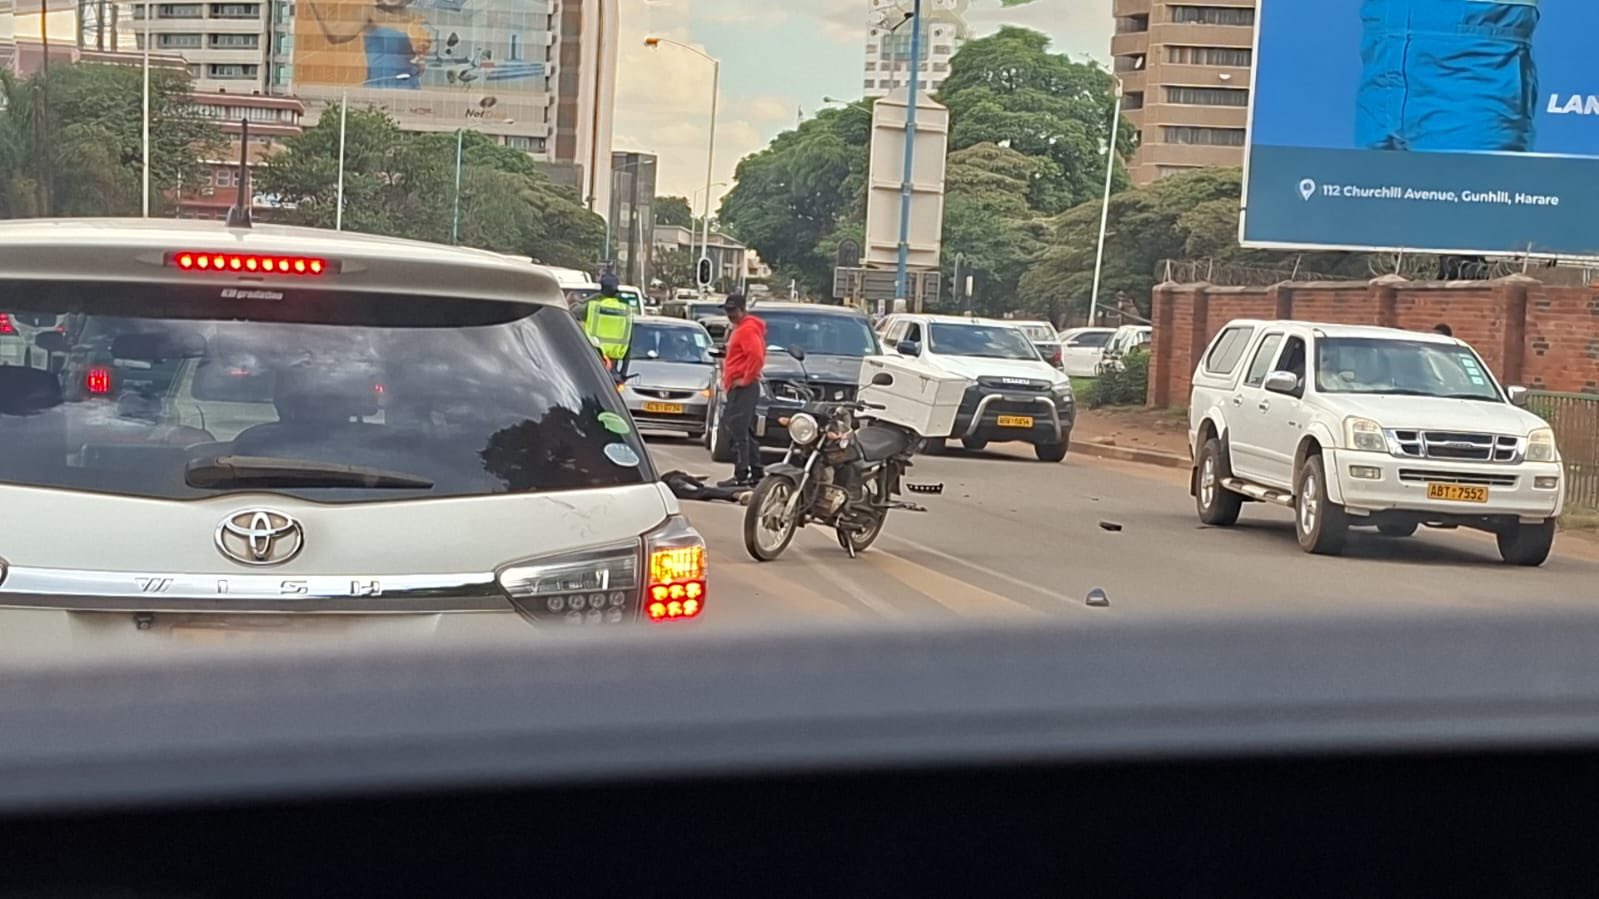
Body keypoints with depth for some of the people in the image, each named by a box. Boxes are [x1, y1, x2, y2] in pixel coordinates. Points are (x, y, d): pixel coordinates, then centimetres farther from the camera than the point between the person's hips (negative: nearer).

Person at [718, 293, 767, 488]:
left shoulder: (747, 329, -12)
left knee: (738, 430, -12)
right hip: (738, 386, 11)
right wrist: (727, 378, 20)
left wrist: (745, 379, -20)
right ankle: (756, 472, 18)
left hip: (743, 387, -11)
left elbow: (756, 356, -25)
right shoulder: (739, 329, 21)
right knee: (746, 430, 13)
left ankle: (741, 475, -14)